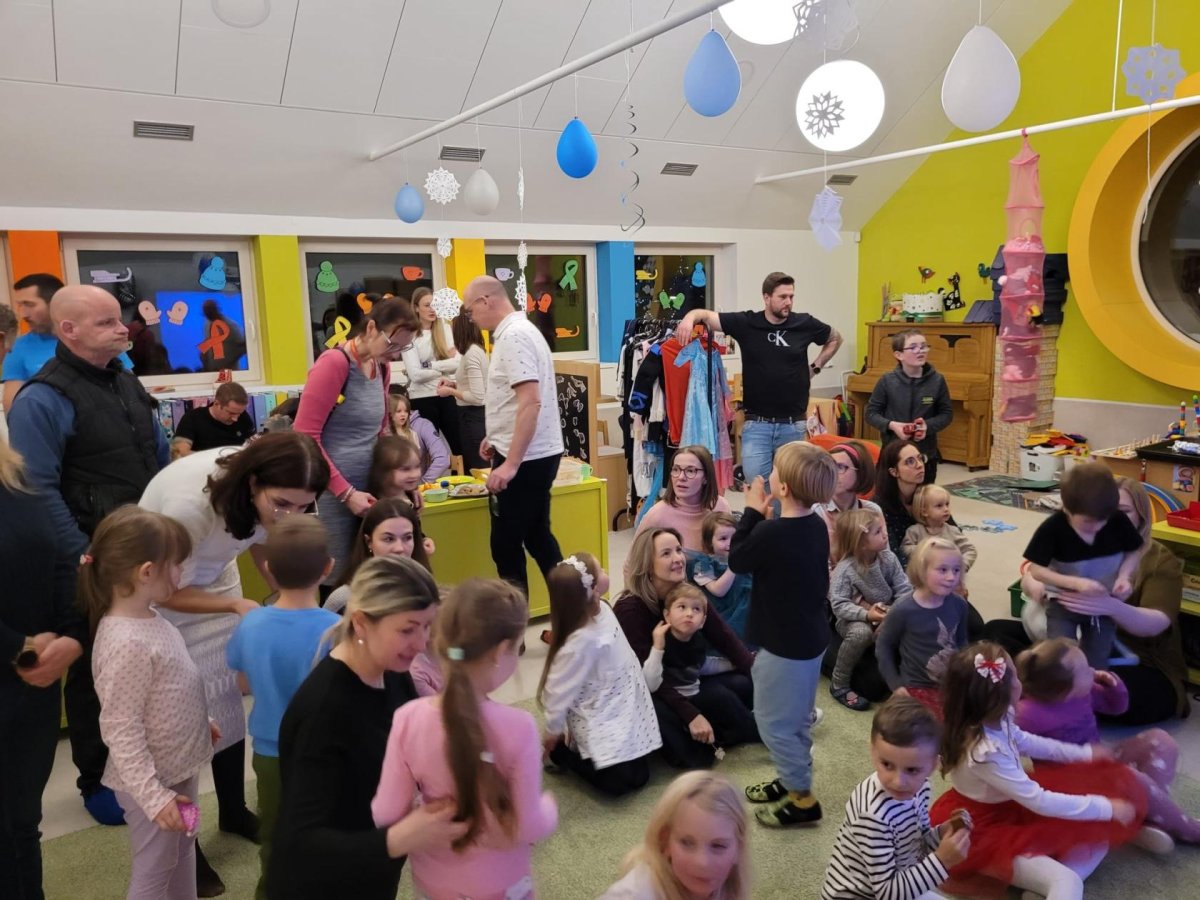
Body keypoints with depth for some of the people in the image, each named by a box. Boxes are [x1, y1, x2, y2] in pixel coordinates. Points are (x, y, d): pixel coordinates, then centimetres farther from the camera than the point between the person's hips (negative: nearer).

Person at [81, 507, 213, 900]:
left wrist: (199, 720, 22)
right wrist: (153, 796, -24)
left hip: (181, 765, 8)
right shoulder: (126, 644, -30)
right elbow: (121, 732, -26)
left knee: (183, 849, 25)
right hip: (154, 780, -8)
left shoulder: (147, 616, -3)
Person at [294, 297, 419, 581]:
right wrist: (346, 492, -15)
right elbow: (305, 437, -14)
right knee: (338, 579, -3)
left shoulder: (382, 368, 10)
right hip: (332, 493, -7)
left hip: (369, 489, 7)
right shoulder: (334, 363, -11)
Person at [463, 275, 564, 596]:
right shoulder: (519, 330, 14)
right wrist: (497, 437, 23)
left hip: (525, 458, -10)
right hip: (537, 453, 10)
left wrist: (510, 463, -26)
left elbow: (531, 402, -26)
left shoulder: (513, 336, -18)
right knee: (536, 536, 18)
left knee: (506, 545, 1)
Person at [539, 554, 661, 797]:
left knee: (639, 775, 10)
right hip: (599, 724, -8)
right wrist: (552, 731, -7)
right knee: (618, 781, -10)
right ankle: (560, 752, 10)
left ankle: (576, 746, 25)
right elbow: (559, 689, -19)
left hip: (626, 714, 8)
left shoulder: (602, 611, -8)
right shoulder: (581, 642, -31)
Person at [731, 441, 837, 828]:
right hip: (811, 637, 9)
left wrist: (752, 512, -5)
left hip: (784, 644, -9)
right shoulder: (817, 526, -2)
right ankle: (792, 780, 39)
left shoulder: (771, 532, -29)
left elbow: (736, 560, -10)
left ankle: (802, 799, 17)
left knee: (774, 721, 7)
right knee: (797, 718, 23)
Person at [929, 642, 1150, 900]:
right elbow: (1039, 802, -28)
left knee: (1096, 838, 1)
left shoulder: (992, 721, -8)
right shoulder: (984, 752, -34)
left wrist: (1084, 754, 16)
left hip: (1009, 805, 9)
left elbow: (1024, 742, 15)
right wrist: (1106, 808, -19)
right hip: (985, 831, -9)